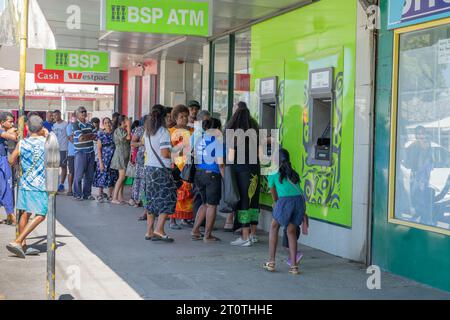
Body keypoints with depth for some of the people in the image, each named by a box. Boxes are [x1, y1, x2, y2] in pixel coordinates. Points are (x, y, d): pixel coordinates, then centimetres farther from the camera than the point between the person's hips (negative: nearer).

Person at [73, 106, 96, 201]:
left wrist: (85, 136, -7)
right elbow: (81, 138, -17)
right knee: (79, 175, -2)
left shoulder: (90, 125, 13)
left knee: (89, 175, 9)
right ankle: (78, 195, 7)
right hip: (80, 153, -6)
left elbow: (95, 137, 9)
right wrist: (90, 134, -3)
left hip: (91, 152, 6)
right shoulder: (75, 125, -7)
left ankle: (87, 194, 18)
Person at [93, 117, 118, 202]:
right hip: (104, 158, -3)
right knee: (102, 176, -1)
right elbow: (99, 148, -5)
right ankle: (100, 195, 10)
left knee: (112, 177, 5)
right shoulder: (101, 134, -3)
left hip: (113, 159, 3)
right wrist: (100, 162, -12)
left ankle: (110, 195, 15)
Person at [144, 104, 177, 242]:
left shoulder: (147, 132, 11)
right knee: (168, 198, -1)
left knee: (153, 199, 12)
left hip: (149, 167, 8)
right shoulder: (163, 131, -13)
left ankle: (150, 231, 13)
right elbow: (165, 153, -19)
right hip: (161, 169, -8)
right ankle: (159, 229, -8)